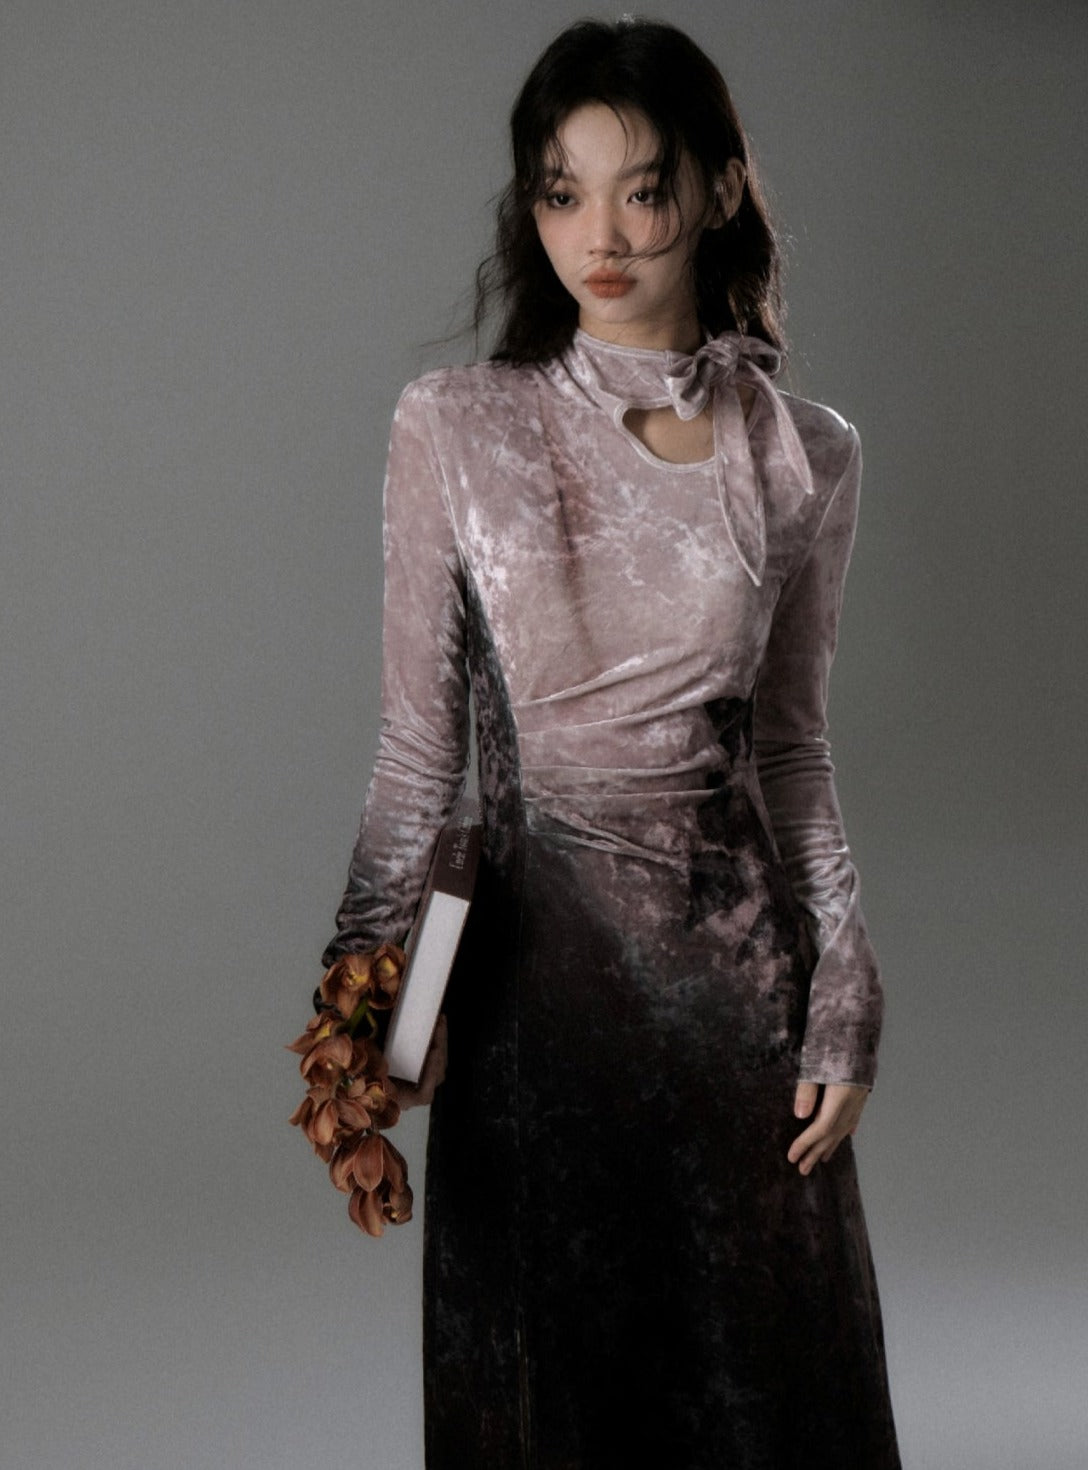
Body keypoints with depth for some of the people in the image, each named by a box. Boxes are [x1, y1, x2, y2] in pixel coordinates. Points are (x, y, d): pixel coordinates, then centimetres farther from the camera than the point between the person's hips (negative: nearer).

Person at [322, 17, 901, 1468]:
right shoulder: (454, 429, -3)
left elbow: (796, 750, 7)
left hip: (741, 948, 1)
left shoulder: (806, 454, 1)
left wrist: (845, 1004, 3)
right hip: (537, 953, -1)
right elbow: (417, 744, 0)